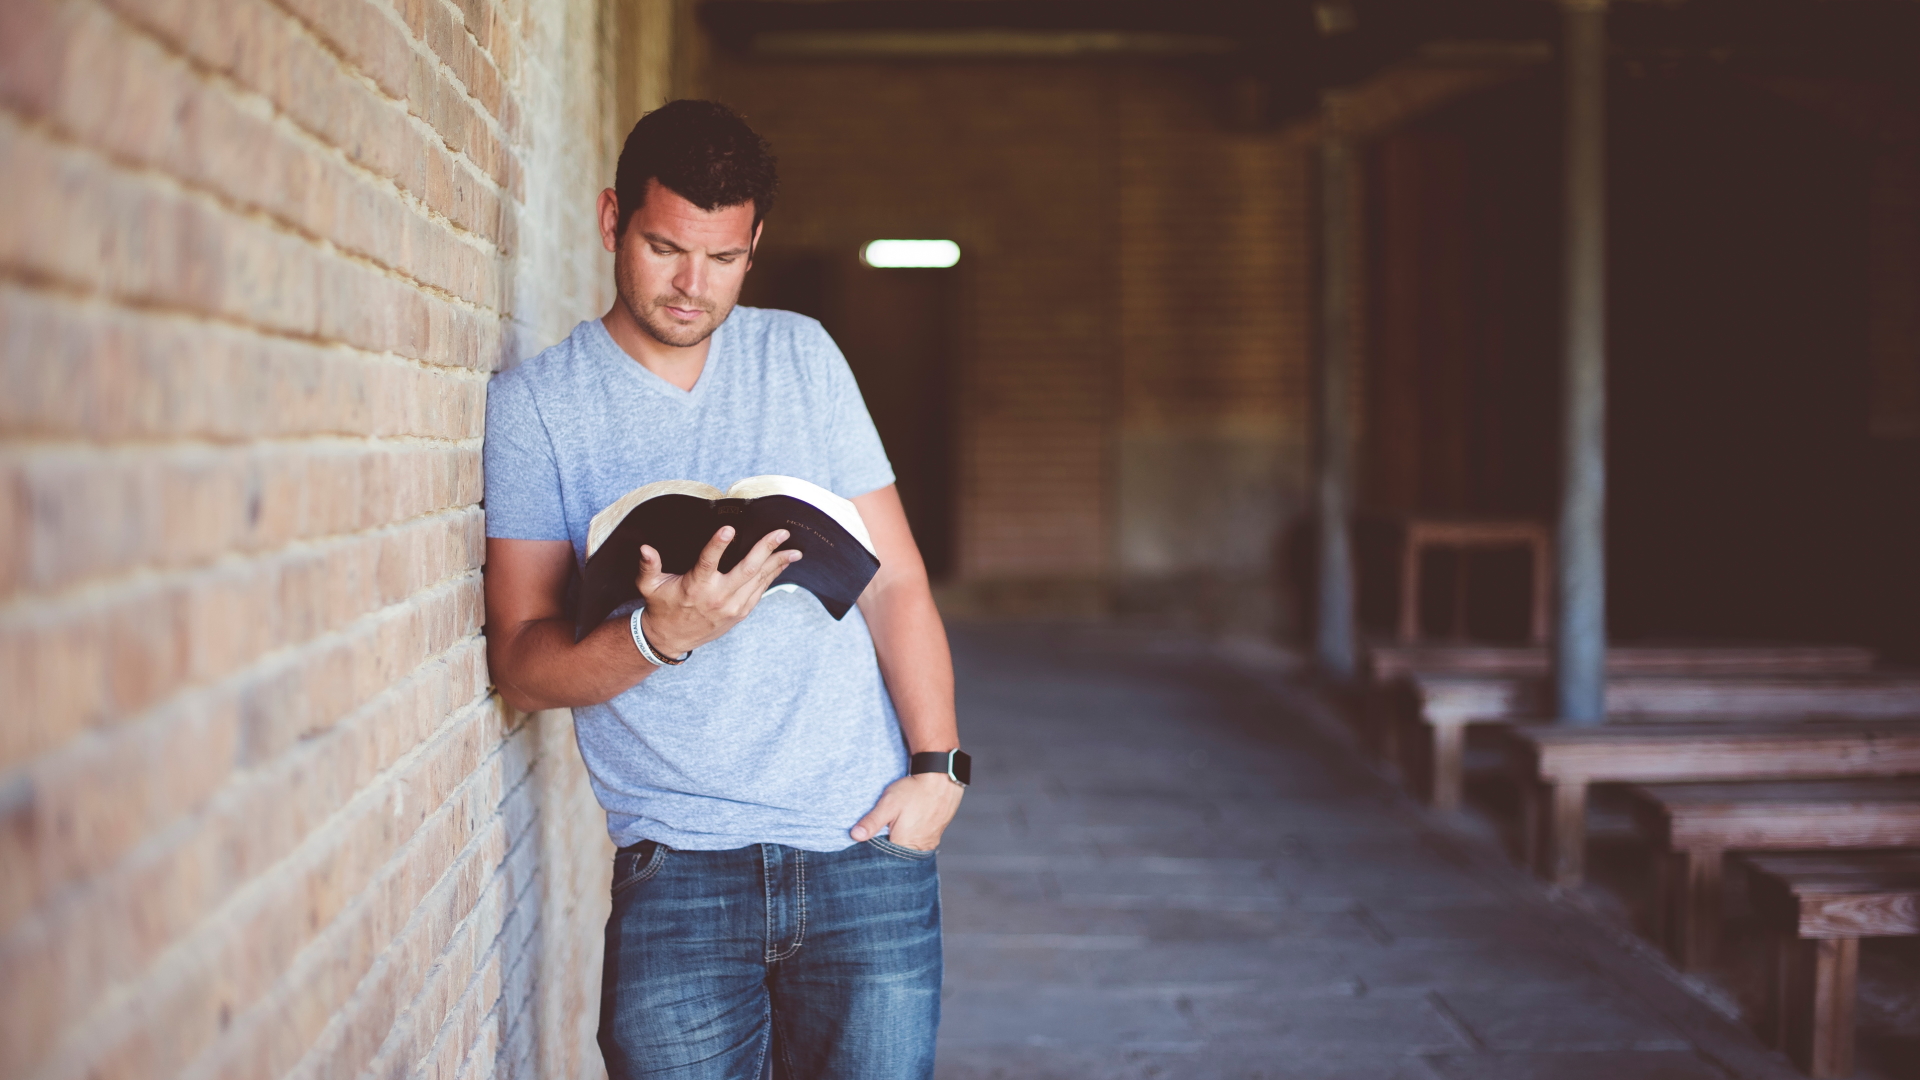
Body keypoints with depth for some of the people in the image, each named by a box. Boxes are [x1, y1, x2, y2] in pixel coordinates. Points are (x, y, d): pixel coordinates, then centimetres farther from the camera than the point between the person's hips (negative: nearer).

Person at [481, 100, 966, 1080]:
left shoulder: (801, 356, 10)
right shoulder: (533, 406, 0)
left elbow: (892, 576, 10)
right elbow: (521, 666, -5)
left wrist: (935, 764, -2)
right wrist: (661, 634, -23)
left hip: (867, 845, 2)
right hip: (679, 865, -2)